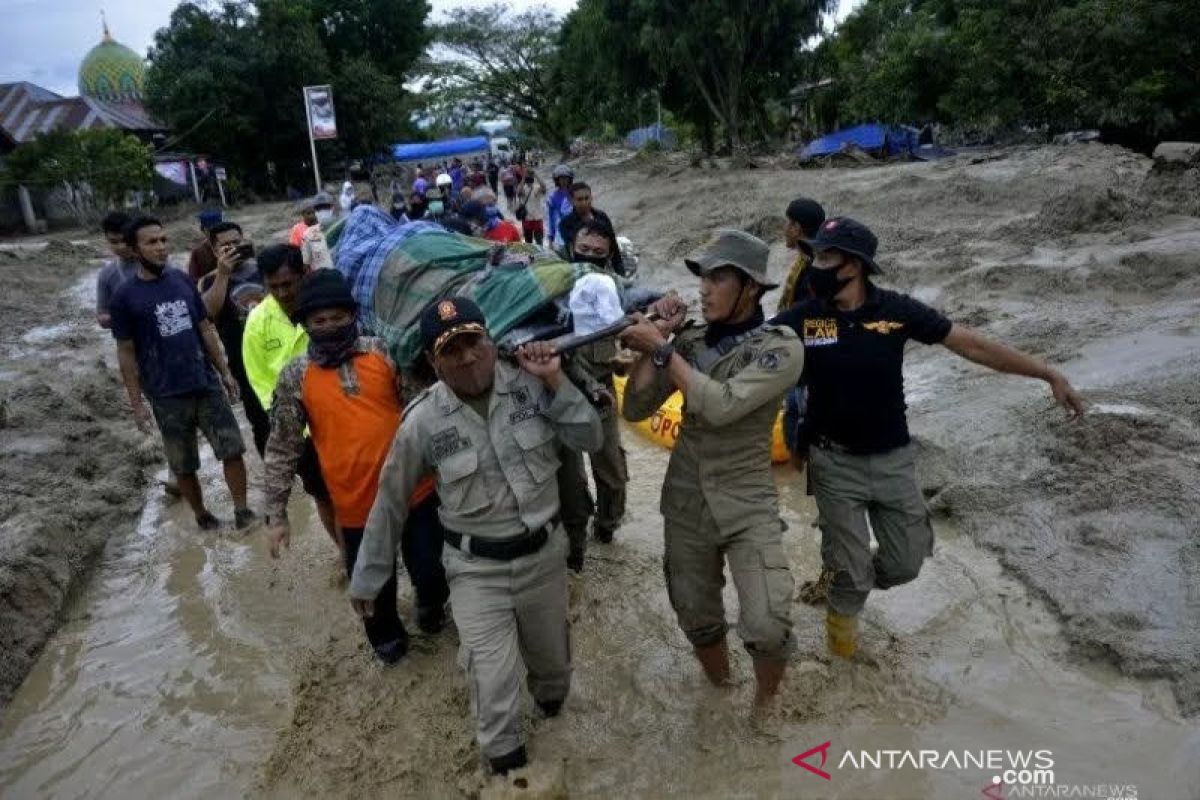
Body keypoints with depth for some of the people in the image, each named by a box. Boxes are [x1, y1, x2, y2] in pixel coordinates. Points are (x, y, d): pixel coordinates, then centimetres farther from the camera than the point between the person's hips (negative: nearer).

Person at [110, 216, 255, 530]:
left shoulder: (183, 281, 3)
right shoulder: (125, 297, -7)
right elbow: (126, 353, -4)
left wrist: (224, 372, 9)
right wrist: (136, 402, -6)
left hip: (207, 385, 3)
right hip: (167, 396, -3)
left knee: (233, 450, 3)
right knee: (183, 466, 10)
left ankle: (242, 511, 15)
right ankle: (203, 517, 27)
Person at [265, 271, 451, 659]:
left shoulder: (383, 351, -5)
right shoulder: (295, 377, -4)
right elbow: (282, 449, 0)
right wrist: (276, 514, 0)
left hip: (415, 490, 0)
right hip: (357, 505, 0)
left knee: (432, 571, 13)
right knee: (375, 585, 16)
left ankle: (431, 606, 48)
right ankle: (387, 635, 47)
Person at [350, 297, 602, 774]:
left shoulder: (530, 385, -11)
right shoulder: (423, 422, -16)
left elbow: (590, 440, -8)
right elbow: (391, 503, -5)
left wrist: (556, 382, -20)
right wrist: (367, 578, 4)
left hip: (544, 554, 3)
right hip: (477, 569, -2)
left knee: (551, 657, 24)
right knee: (494, 686, -2)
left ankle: (550, 696, 60)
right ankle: (507, 766, 28)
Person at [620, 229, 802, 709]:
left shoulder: (780, 347, -12)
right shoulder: (688, 340, 0)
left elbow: (721, 405, -26)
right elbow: (635, 409, -4)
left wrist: (662, 348, -20)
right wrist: (655, 339, -10)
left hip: (747, 502, -4)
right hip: (685, 500, 4)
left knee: (767, 628, -15)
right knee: (697, 619, 16)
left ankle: (765, 704, 17)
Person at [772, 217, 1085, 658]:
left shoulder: (896, 309, -11)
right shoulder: (801, 318, -13)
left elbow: (972, 344, -5)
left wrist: (1049, 375, -6)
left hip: (894, 459, 2)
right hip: (835, 463, -2)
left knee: (906, 562, 13)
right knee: (851, 567, 6)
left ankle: (839, 580, 43)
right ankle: (842, 612, 41)